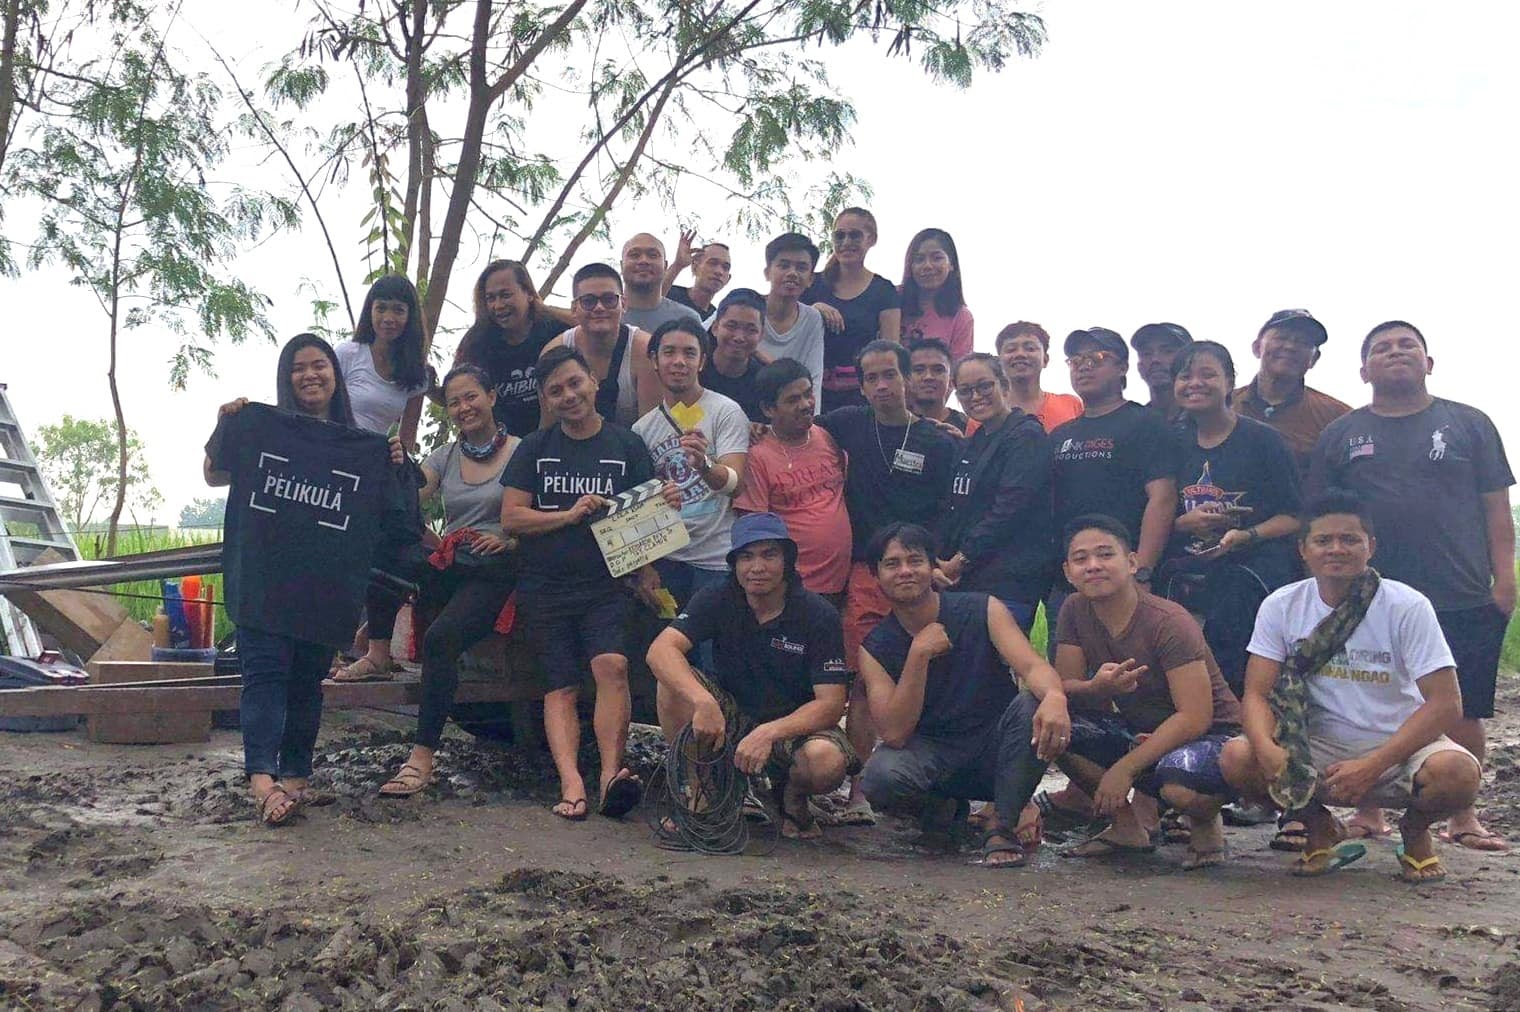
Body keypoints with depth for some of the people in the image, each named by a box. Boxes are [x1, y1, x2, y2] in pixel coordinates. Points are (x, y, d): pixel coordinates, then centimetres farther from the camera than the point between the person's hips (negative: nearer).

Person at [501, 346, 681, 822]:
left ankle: (611, 774, -23)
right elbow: (511, 518, 3)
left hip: (606, 584, -1)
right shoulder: (535, 448, 9)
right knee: (561, 687, -4)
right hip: (544, 587, 2)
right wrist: (570, 515, -10)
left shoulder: (626, 445, 7)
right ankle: (571, 783, -12)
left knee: (611, 664, -23)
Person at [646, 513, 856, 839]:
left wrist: (769, 733, -36)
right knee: (673, 684, -25)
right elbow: (661, 650, -25)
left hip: (794, 725, -2)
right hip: (731, 716, 2)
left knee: (826, 760, -36)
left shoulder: (819, 615, -15)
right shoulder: (717, 600, -10)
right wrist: (703, 701, -44)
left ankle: (791, 795, 2)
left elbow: (830, 704, -20)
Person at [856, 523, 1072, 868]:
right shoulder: (875, 648, -6)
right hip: (931, 755, 1)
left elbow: (1033, 666, -24)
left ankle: (1001, 825, -13)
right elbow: (894, 734, -18)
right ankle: (940, 807, 5)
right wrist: (919, 653, -26)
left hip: (995, 748, 0)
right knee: (881, 776, -32)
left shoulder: (982, 611, -8)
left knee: (1034, 708, -31)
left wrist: (1055, 696, -49)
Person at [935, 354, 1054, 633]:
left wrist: (961, 560, -10)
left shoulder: (1027, 435, -5)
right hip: (960, 579, 7)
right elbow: (951, 511, 18)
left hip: (1009, 582, -7)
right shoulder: (970, 446, 21)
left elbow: (1009, 510, -15)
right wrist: (938, 564, 2)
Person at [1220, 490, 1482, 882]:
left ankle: (1415, 829, 5)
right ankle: (1320, 829, 6)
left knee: (1458, 773, -34)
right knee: (1237, 758, -26)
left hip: (1399, 746, -1)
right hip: (1316, 748, 2)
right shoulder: (1280, 606, -5)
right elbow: (1257, 694, -7)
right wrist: (1267, 749, -31)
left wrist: (1371, 767, -26)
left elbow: (1445, 705, -16)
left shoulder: (1407, 607, -12)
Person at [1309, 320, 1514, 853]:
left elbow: (1497, 509, 7)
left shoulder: (1469, 424, 9)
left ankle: (1463, 816, 18)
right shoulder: (1340, 435, 9)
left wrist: (1504, 578, -1)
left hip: (1464, 600, 0)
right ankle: (1369, 809, 16)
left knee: (1463, 712, 4)